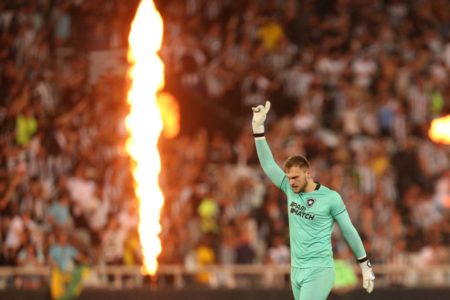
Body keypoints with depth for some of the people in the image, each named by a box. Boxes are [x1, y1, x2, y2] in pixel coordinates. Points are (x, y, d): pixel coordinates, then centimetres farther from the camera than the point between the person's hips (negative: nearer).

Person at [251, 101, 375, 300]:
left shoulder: (331, 198, -8)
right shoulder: (290, 190, 5)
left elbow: (349, 231, -1)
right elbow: (268, 163, 5)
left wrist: (366, 267, 2)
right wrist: (258, 127, -3)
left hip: (319, 271, -6)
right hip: (297, 270, 6)